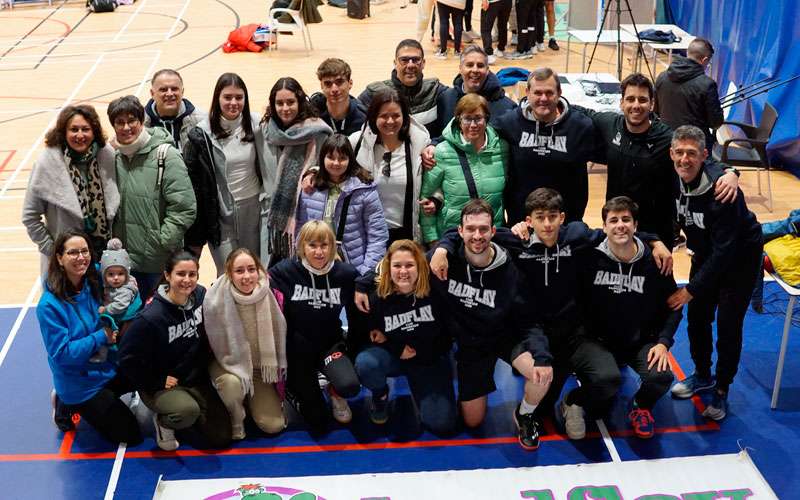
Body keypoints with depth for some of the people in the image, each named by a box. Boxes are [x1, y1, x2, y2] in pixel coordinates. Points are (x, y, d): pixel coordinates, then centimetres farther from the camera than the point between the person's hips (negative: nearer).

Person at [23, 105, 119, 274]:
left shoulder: (107, 155, -6)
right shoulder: (48, 162, -13)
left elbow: (116, 205, 8)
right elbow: (30, 216, -6)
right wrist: (51, 249, -7)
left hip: (104, 254, 3)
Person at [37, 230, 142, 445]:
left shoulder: (95, 284, -7)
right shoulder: (49, 304, -24)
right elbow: (61, 354, -24)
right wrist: (101, 337, -23)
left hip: (108, 369, 6)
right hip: (80, 385, -6)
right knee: (130, 435, -1)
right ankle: (68, 406, 15)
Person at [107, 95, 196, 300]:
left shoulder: (166, 155, -10)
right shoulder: (113, 157, 6)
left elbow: (184, 207, -13)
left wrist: (162, 241, -13)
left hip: (161, 262, -5)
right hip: (124, 261, 5)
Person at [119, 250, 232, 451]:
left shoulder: (201, 295, -7)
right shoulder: (151, 318, -25)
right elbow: (128, 359, -18)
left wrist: (204, 364, 7)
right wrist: (158, 382, -13)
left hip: (197, 380, 6)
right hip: (161, 387, -6)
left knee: (221, 437, -1)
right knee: (188, 410, -37)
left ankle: (178, 418, 25)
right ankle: (163, 421, -1)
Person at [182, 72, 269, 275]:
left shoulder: (255, 126, -1)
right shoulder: (202, 134, -10)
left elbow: (266, 166, 9)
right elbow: (191, 181, -7)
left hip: (253, 206, 3)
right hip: (221, 212, -3)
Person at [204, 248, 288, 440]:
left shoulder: (271, 295, -16)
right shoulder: (216, 299, -23)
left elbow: (279, 335, 0)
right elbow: (212, 340, -12)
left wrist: (278, 370, 4)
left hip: (261, 366, 2)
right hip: (228, 363, -2)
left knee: (274, 425, -7)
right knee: (232, 384, -37)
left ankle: (254, 400, 26)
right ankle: (235, 419, -3)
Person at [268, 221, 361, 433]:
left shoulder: (346, 274, -9)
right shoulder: (286, 271, -15)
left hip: (330, 344, 1)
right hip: (297, 347, -1)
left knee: (349, 386, -31)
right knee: (318, 424, 2)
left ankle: (335, 392, 9)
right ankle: (292, 388, 34)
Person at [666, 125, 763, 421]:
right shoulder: (674, 179, -15)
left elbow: (724, 250, -31)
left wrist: (691, 289, -28)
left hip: (740, 256, -6)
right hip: (706, 253, 6)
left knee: (728, 326, -4)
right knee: (697, 317, 8)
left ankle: (721, 391, 14)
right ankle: (702, 376, 31)